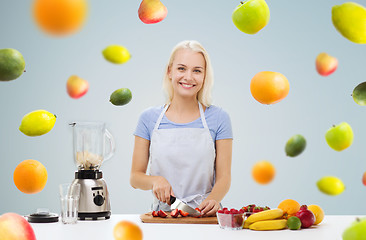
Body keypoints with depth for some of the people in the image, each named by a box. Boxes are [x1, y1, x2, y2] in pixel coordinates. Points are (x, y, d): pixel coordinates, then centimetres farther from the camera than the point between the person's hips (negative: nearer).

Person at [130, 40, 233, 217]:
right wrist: (155, 180, -11)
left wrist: (213, 199, -17)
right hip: (162, 214, 1)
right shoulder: (149, 118, 7)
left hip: (204, 216, 0)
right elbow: (135, 177, 9)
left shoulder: (218, 118, 4)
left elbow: (223, 177, 3)